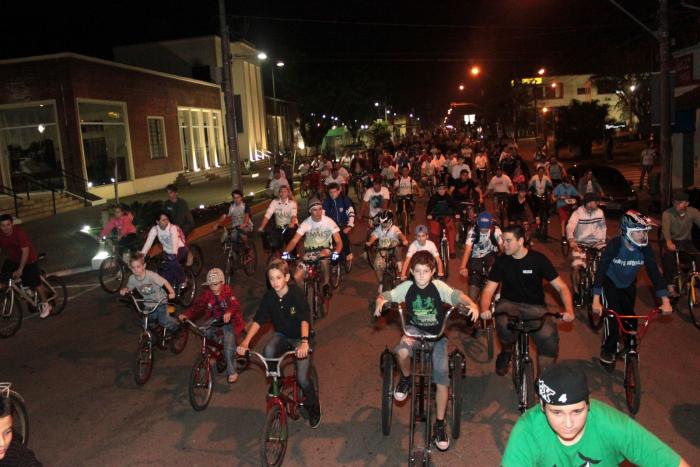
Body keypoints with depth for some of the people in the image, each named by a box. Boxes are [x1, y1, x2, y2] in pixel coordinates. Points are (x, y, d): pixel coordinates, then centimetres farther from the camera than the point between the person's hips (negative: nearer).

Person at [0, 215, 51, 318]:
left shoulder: (19, 232, -30)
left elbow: (25, 251, -29)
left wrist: (20, 269, -29)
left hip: (28, 260, -5)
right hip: (12, 260, 5)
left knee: (35, 283, 0)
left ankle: (45, 305, 18)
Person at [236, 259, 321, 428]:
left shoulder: (297, 294, -23)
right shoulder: (269, 297, -12)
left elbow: (305, 319, -34)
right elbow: (258, 320, -17)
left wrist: (304, 342, -51)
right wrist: (246, 341, -33)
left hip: (300, 338, -3)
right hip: (281, 335, 3)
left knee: (302, 378, -14)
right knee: (268, 352, -31)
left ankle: (313, 407, 17)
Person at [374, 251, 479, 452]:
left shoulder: (439, 286, -12)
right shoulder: (407, 286, -9)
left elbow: (456, 295, -27)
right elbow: (387, 295, -13)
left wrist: (471, 304, -48)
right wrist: (380, 300, -37)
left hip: (437, 334, 0)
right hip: (414, 329, 0)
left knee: (442, 375, -9)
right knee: (402, 352, -35)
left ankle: (440, 422, 11)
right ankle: (406, 378, 1)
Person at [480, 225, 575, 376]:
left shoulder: (539, 259, -6)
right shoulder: (501, 261, -2)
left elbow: (561, 287, -5)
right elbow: (488, 290, -5)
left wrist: (569, 309, -23)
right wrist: (485, 309, -26)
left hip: (535, 306, 0)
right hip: (509, 303, 1)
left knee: (550, 340, -27)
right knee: (504, 327, -34)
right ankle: (506, 352, 2)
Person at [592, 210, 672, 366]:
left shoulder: (644, 248, -22)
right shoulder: (615, 244, -32)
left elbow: (654, 272, -20)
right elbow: (601, 269, -35)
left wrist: (665, 300, -27)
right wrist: (596, 300, -43)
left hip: (629, 284, 3)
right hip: (611, 282, -3)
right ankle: (608, 349, 4)